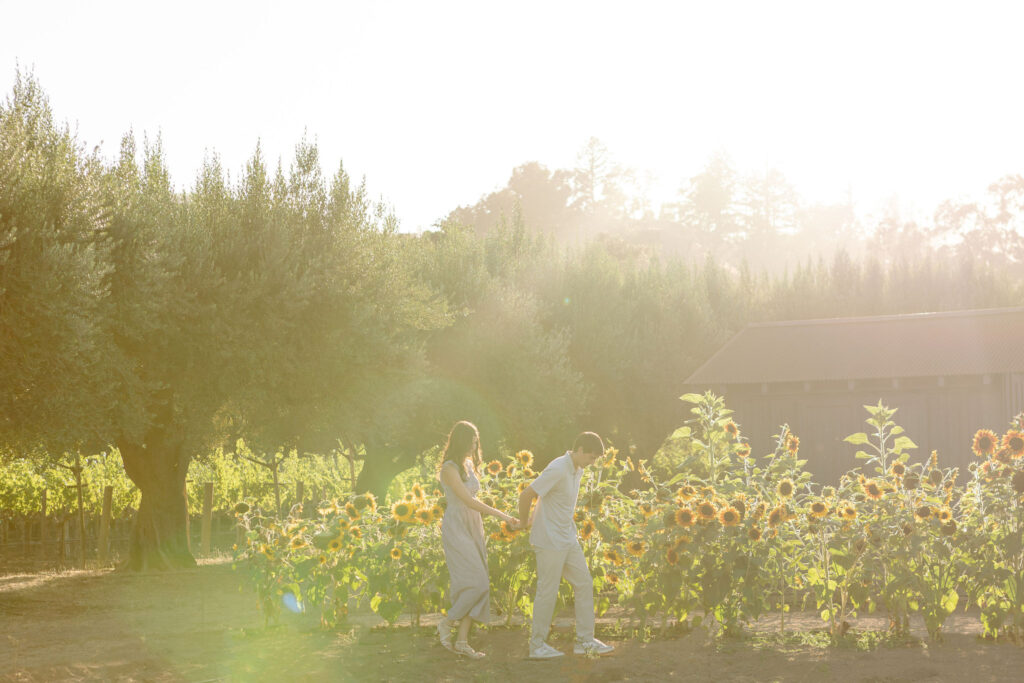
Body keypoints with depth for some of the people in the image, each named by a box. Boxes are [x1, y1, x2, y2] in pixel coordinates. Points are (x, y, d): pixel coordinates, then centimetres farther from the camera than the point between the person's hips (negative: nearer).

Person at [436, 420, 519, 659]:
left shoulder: (469, 464, 12)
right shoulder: (449, 469, -15)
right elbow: (468, 500, -21)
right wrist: (502, 516, -23)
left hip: (473, 529, 8)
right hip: (456, 530, -8)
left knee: (478, 585, 2)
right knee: (475, 582, -14)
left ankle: (462, 642, 4)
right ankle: (447, 622, 6)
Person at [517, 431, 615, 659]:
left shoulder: (578, 471, 9)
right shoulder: (557, 470, -21)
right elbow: (526, 495, -19)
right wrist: (523, 524, -6)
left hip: (568, 539, 9)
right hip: (549, 540, -9)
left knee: (584, 584, 8)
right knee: (548, 591, -2)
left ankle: (585, 640, 14)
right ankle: (537, 645, 8)